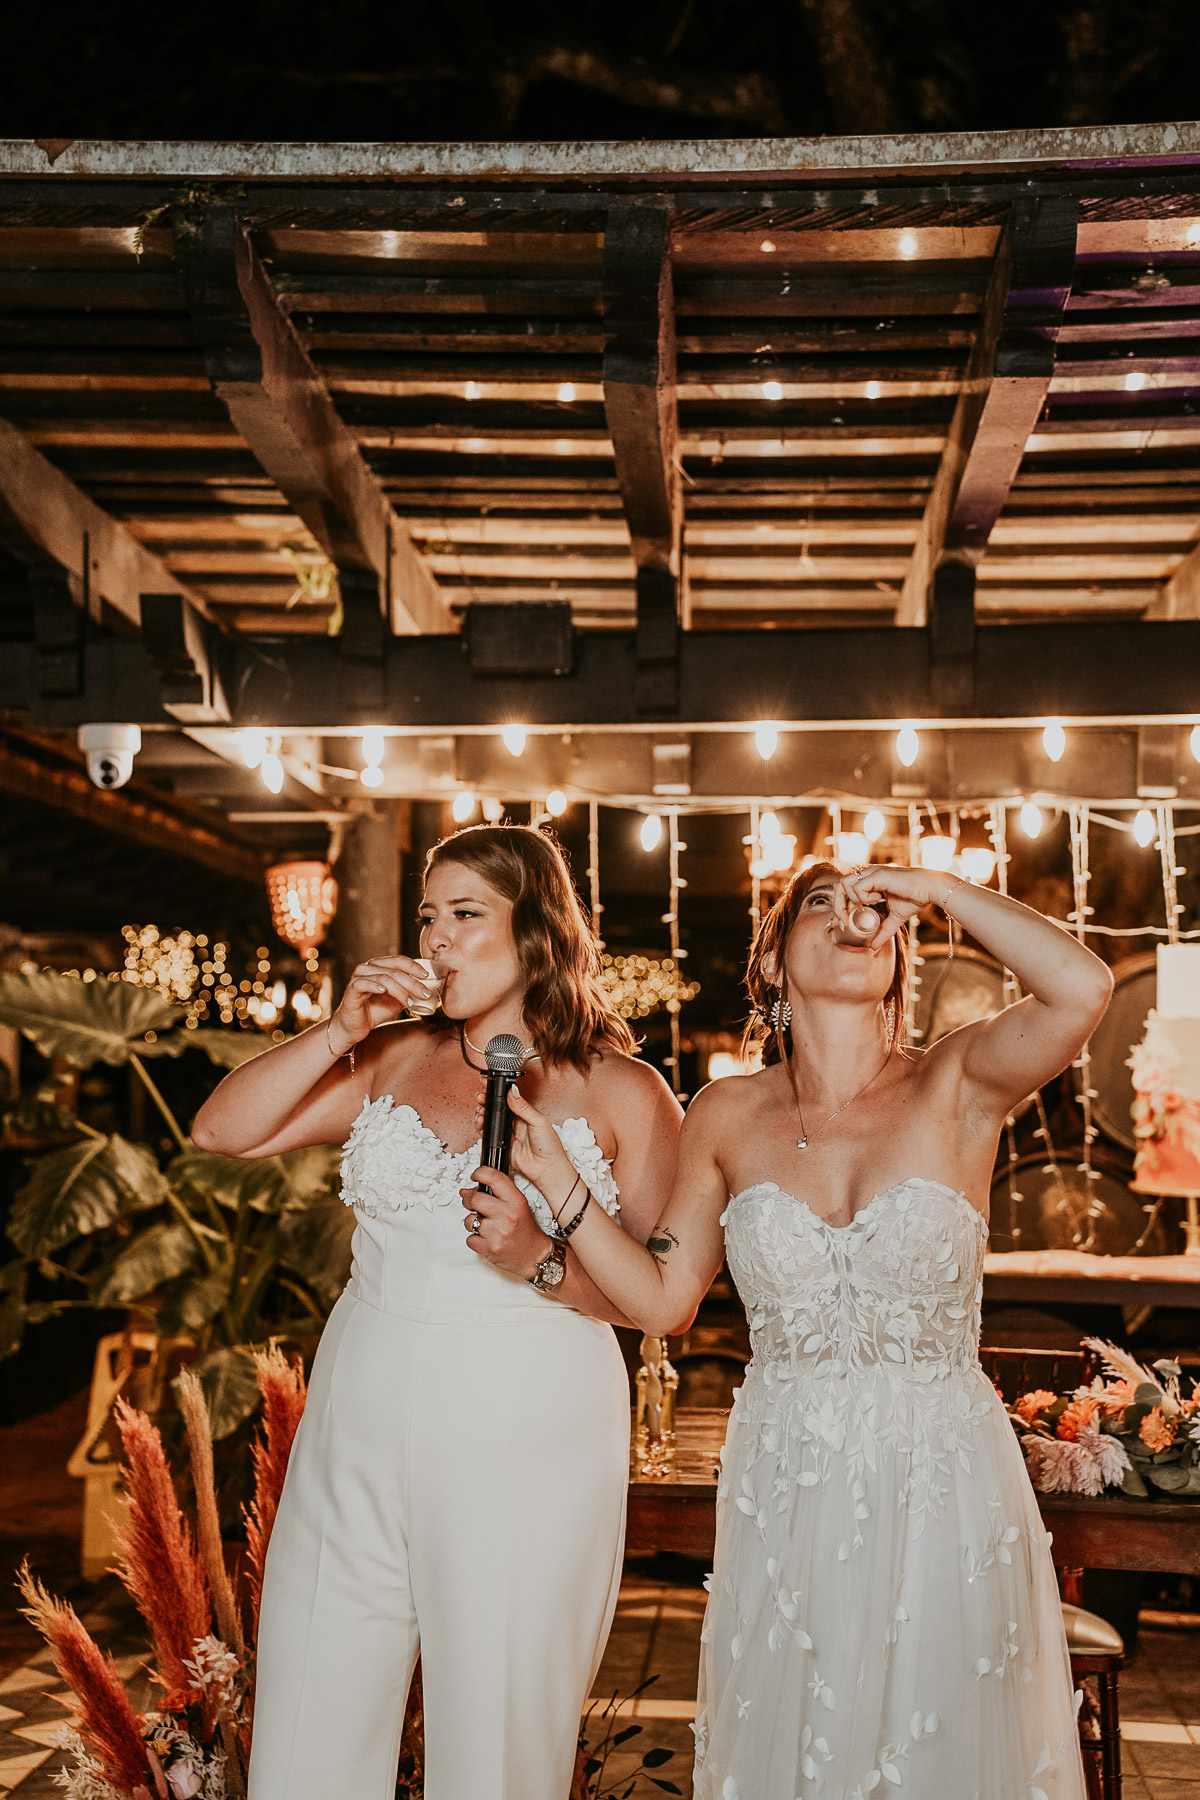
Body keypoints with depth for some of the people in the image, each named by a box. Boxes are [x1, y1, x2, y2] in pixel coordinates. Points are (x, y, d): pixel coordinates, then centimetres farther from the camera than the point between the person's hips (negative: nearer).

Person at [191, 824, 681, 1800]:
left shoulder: (623, 1091, -1)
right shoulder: (395, 1058, 9)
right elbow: (221, 1130, 4)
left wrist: (541, 1260, -19)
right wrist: (340, 1031, -6)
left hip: (528, 1449, -3)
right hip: (360, 1436, 4)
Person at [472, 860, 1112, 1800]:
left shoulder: (955, 1087, -7)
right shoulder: (728, 1115, 1)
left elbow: (1083, 987, -25)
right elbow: (663, 1298, 4)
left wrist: (933, 887, -15)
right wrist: (557, 1181, -7)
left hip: (944, 1491, -2)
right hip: (785, 1499, 2)